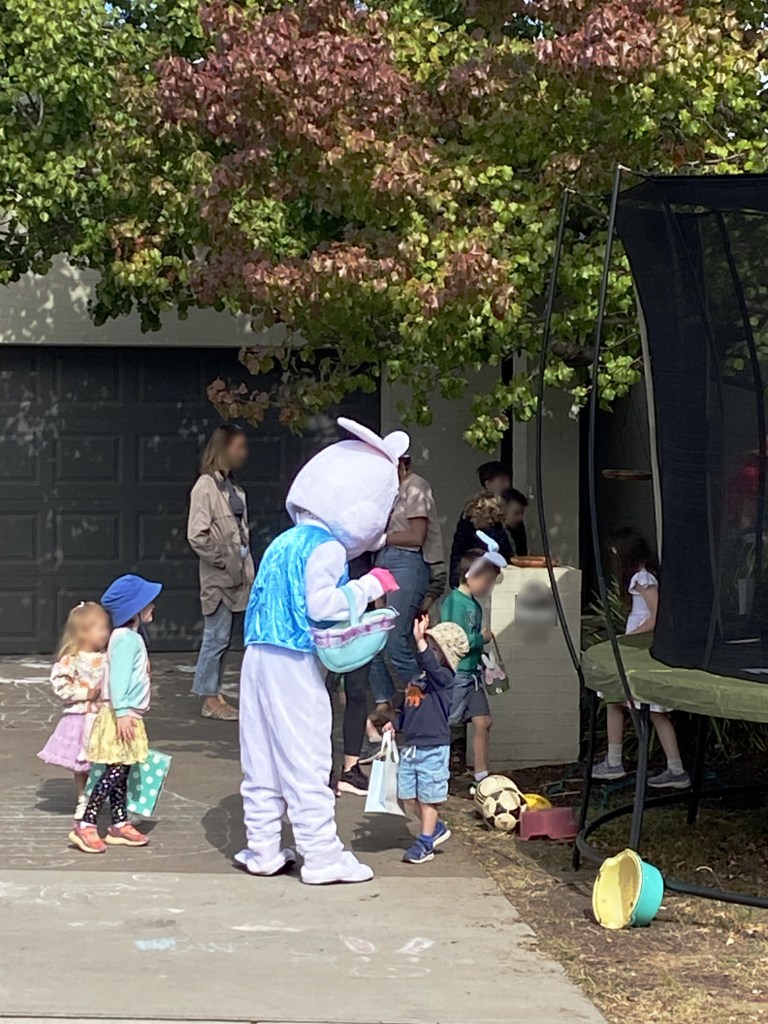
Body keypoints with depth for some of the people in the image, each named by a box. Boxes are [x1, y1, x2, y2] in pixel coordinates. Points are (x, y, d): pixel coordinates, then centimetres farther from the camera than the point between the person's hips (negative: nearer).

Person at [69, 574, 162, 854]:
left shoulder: (132, 637, 17)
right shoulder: (125, 638, -14)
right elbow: (118, 676, -21)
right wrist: (122, 712, -26)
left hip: (129, 716, 10)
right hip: (121, 715, -10)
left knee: (121, 771, 12)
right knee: (115, 771, -11)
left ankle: (120, 825, 17)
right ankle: (85, 826, -10)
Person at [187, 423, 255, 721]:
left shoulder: (233, 488, 13)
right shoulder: (206, 487, -11)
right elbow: (196, 536, -16)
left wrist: (244, 565, 9)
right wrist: (223, 561, -14)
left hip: (235, 577, 8)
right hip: (218, 578, -8)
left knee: (221, 639, 11)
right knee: (216, 638, -3)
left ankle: (214, 695, 18)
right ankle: (210, 700, 4)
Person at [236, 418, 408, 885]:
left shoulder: (283, 543, 14)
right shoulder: (325, 548, -12)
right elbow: (321, 604, -22)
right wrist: (369, 586, -11)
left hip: (259, 655, 8)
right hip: (296, 665, -8)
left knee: (262, 758, 12)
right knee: (306, 759, -3)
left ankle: (262, 849, 18)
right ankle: (321, 855, 2)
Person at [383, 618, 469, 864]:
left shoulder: (443, 677, -11)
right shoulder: (418, 678, 13)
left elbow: (430, 664, -33)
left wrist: (420, 640, -45)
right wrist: (396, 724, 10)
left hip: (433, 748, -8)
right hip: (410, 746, 8)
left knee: (428, 797, 3)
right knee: (408, 797, 13)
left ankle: (425, 842, 16)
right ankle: (436, 828, 31)